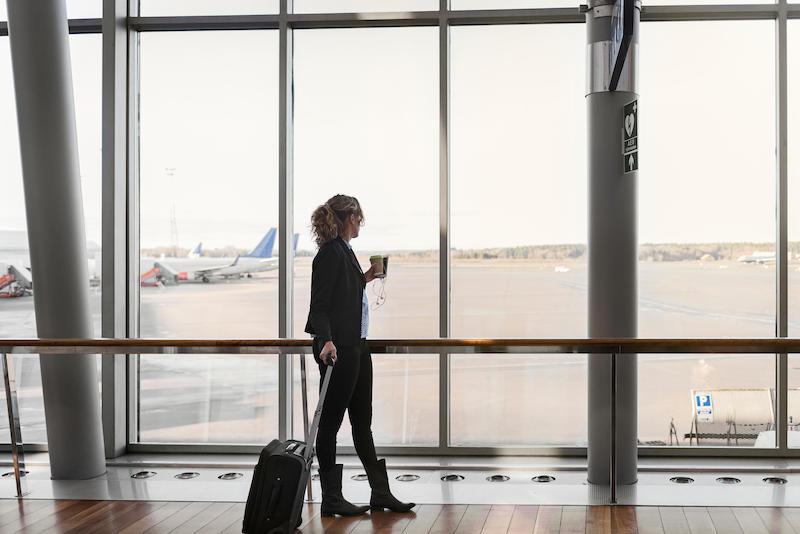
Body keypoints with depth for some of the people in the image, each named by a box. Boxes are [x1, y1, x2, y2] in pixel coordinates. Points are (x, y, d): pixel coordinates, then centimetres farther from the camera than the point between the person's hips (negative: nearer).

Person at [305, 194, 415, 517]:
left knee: (362, 421, 13)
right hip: (338, 349, -10)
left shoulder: (344, 251, 15)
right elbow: (319, 304, -20)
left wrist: (365, 279, 24)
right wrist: (326, 341, -30)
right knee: (330, 421, -1)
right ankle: (331, 499, 7)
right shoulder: (330, 253, -13)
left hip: (357, 346, 10)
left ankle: (380, 493, 21)